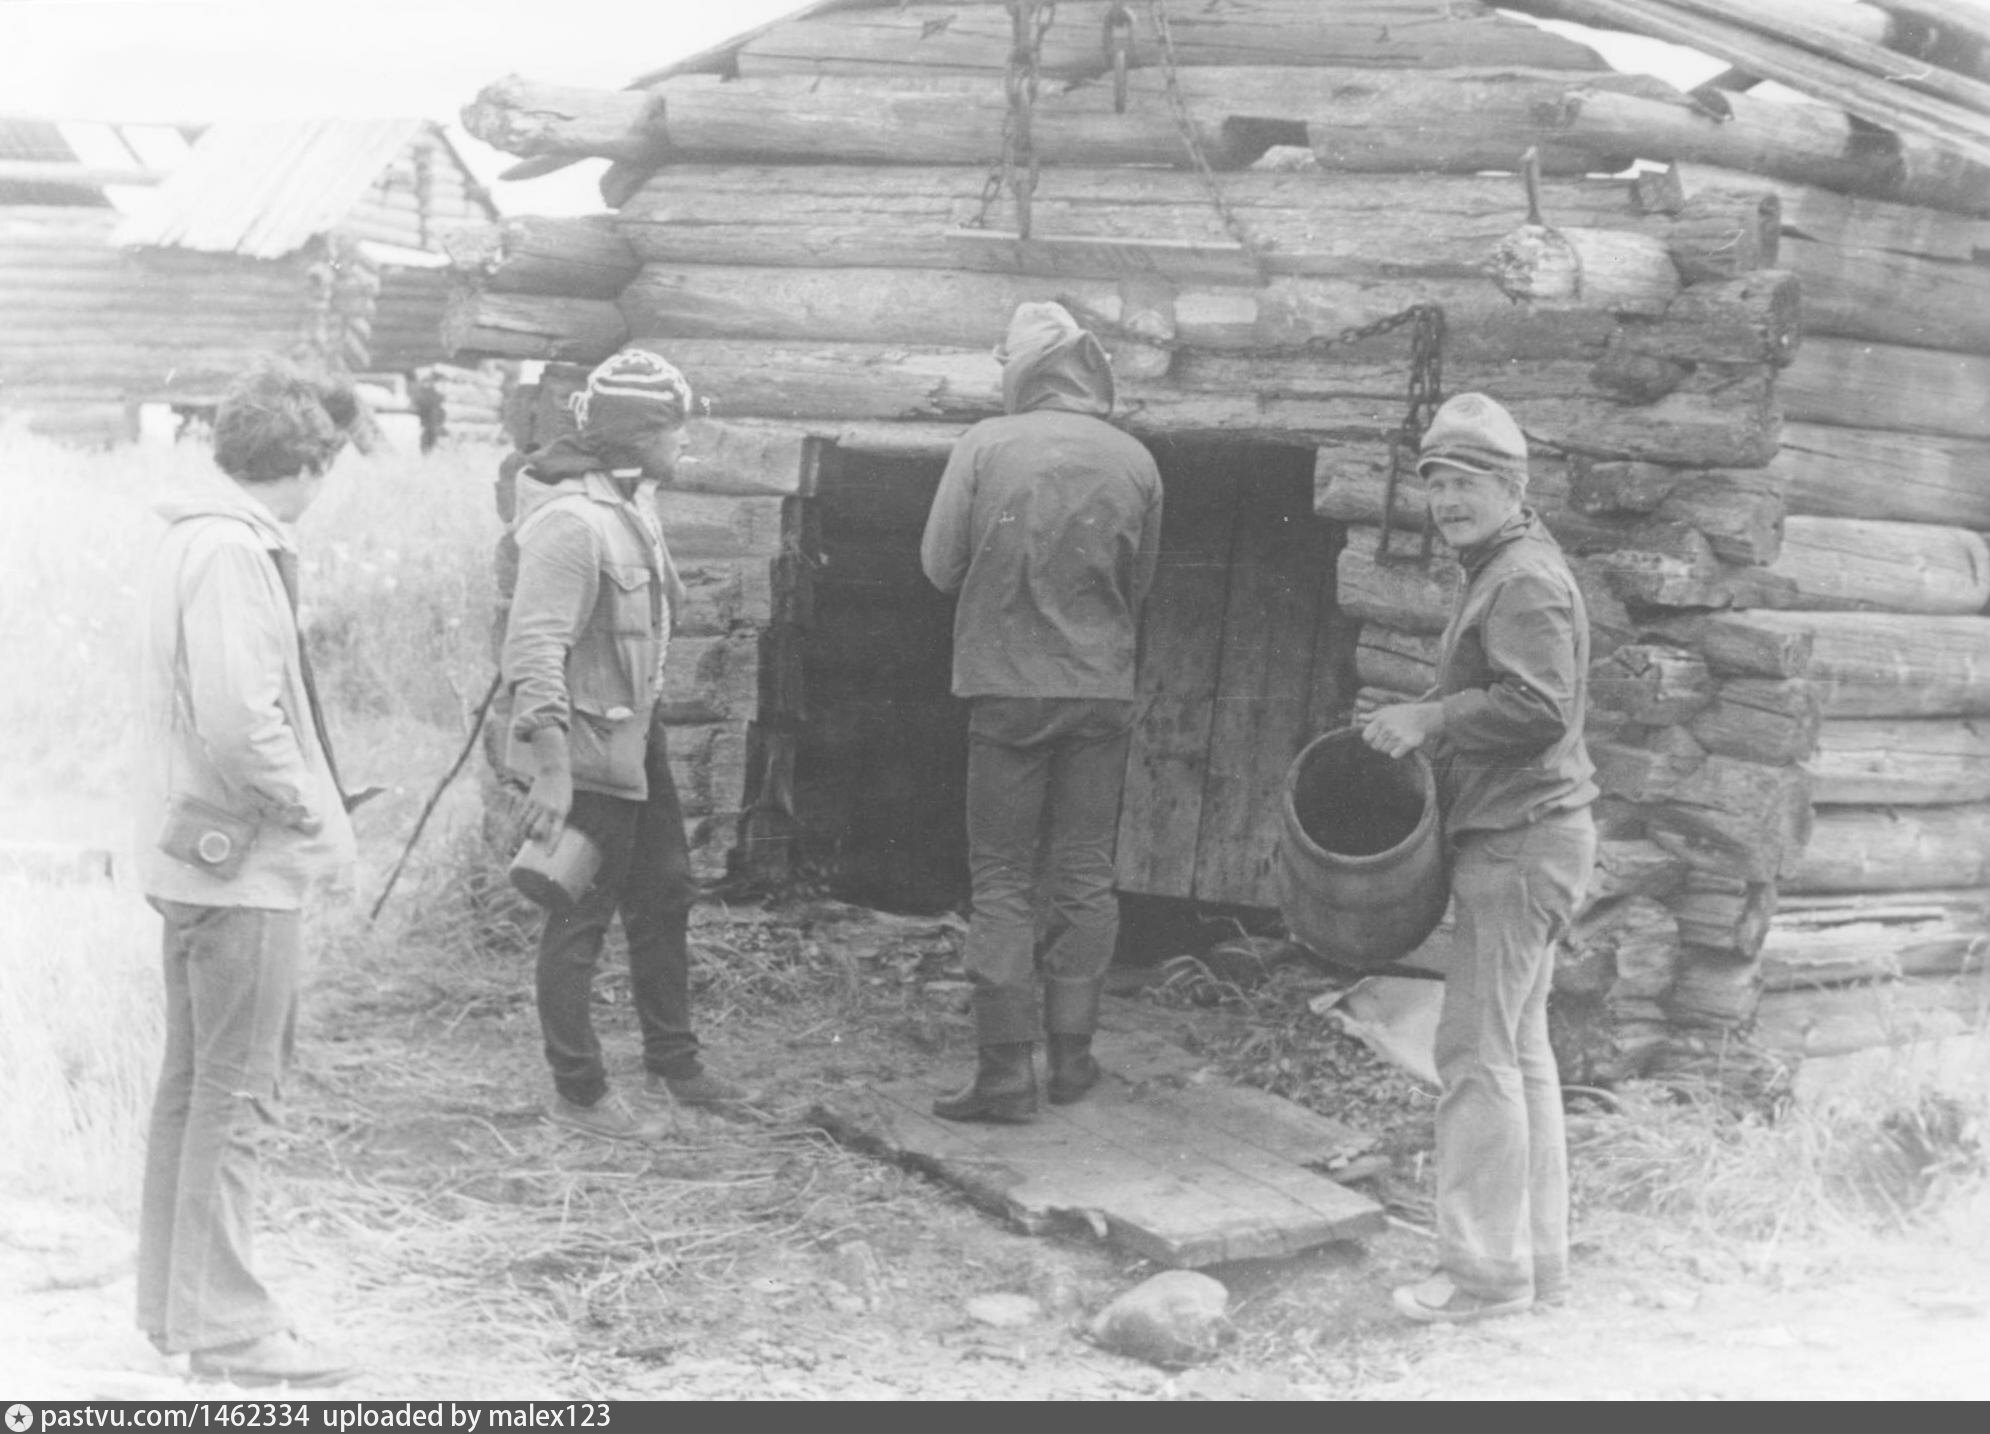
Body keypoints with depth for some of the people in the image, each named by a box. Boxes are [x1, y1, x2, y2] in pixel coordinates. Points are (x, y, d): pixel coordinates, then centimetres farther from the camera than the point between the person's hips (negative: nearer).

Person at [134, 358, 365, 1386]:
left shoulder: (200, 537, 12)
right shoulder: (233, 551, -19)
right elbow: (240, 723, -26)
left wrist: (308, 813, 13)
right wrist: (319, 820, -15)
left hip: (197, 852, 10)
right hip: (243, 859, -10)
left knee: (194, 1084, 17)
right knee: (235, 1093, -3)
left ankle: (172, 1301, 26)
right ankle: (225, 1324, 4)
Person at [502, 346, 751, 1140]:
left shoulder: (632, 499, 7)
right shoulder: (571, 520, -24)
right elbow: (534, 647, -29)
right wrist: (550, 767, -33)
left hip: (635, 736, 10)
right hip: (583, 752, -10)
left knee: (664, 896, 18)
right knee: (580, 921, 1)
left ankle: (672, 1066, 32)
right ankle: (578, 1094, 13)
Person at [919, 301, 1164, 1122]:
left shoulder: (986, 446, -9)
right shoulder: (1135, 462, -2)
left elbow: (939, 564, -4)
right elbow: (1139, 586, 7)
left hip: (1007, 686, -2)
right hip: (1102, 689, 2)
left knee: (1002, 880, 4)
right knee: (1085, 876, 12)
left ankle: (1006, 1069, 1)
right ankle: (1071, 1055, 16)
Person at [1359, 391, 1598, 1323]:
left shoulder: (1527, 582, -14)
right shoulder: (1498, 574, 19)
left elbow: (1541, 707, -24)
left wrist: (1428, 719, -19)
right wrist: (1429, 729, 11)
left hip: (1521, 842, -11)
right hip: (1509, 836, 11)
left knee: (1479, 1050, -8)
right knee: (1518, 1047, 13)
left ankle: (1486, 1270, -3)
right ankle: (1536, 1258, 20)